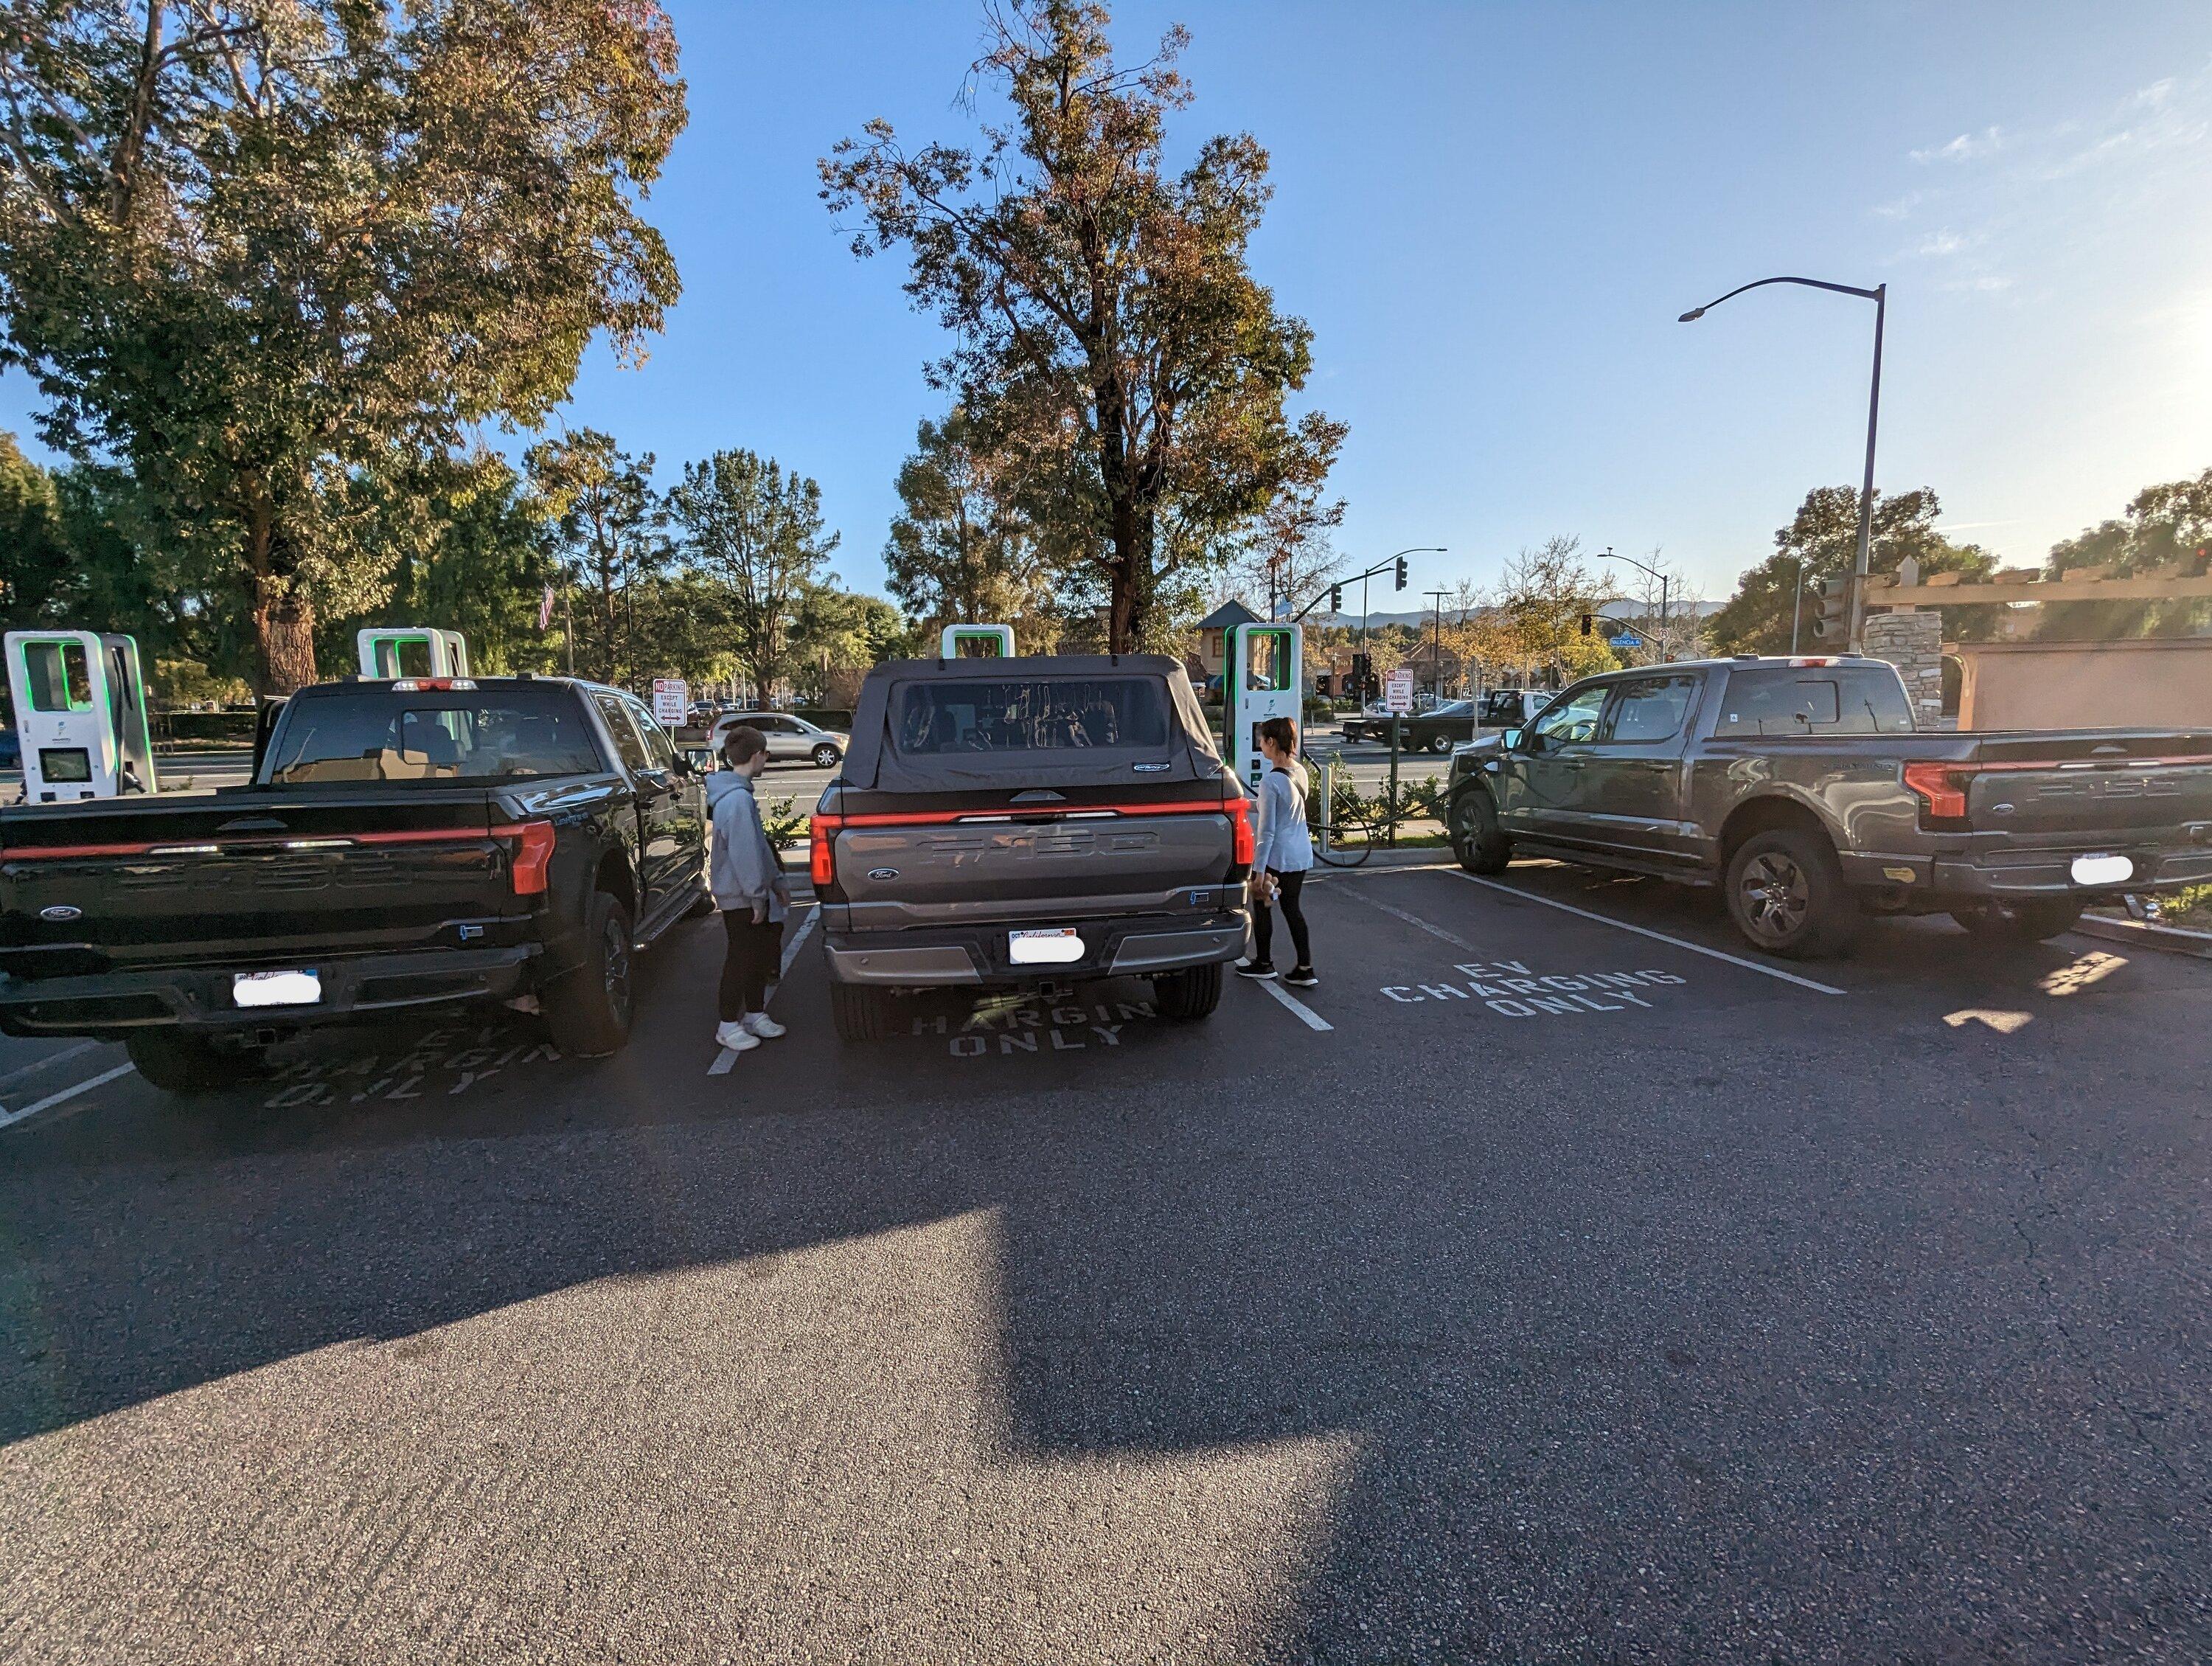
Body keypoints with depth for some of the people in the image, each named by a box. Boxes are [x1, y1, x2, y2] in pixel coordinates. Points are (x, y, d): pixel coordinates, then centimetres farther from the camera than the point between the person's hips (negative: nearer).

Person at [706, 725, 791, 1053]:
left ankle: (755, 1015, 27)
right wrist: (758, 896, -20)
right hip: (740, 897, -10)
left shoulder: (740, 794, 12)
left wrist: (777, 881, 17)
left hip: (751, 895, 10)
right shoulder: (738, 799, -22)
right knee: (743, 959, 0)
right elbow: (744, 854, -25)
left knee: (762, 954, 16)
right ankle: (728, 1025, 12)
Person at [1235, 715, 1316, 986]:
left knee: (1262, 906, 12)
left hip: (1277, 856, -7)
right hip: (1301, 854, 8)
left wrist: (1259, 871, -17)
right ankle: (1305, 968, 15)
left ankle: (1263, 963, 26)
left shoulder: (1270, 781, -21)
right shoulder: (1300, 771, 3)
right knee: (1292, 906, 16)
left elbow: (1267, 831, -20)